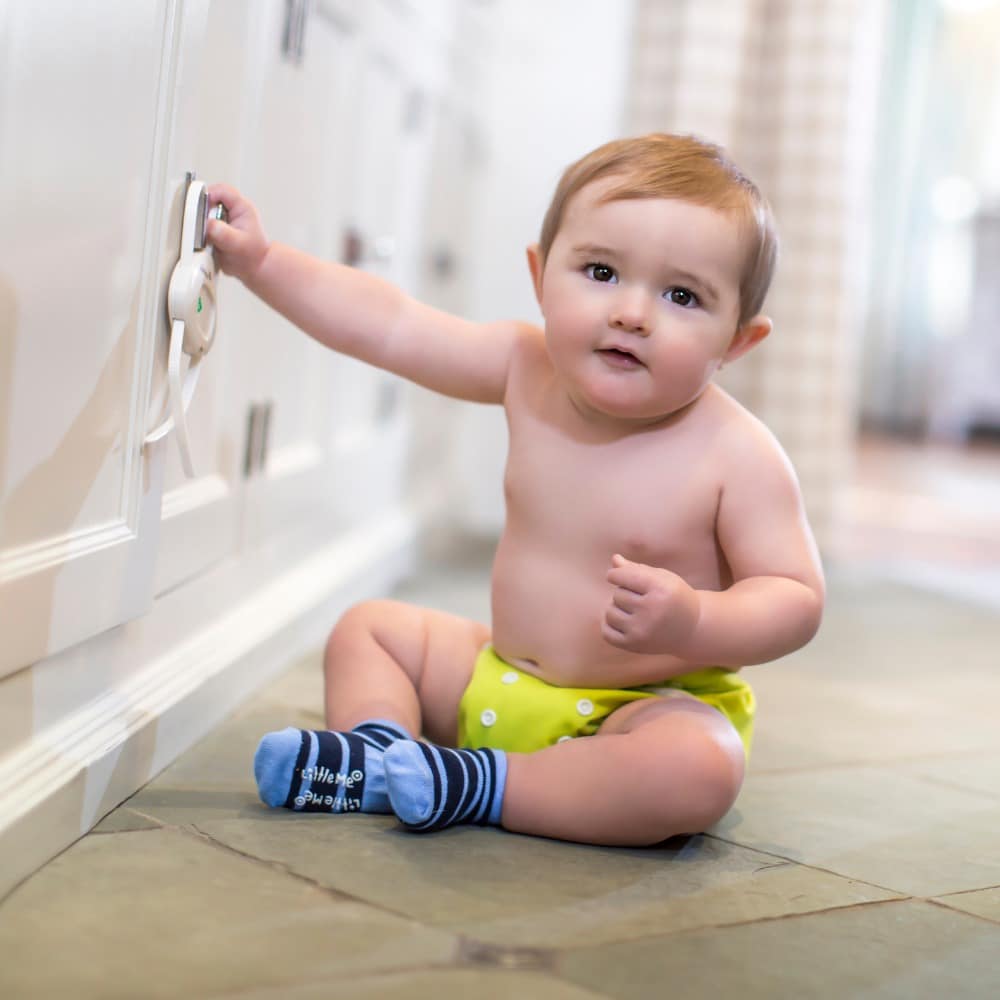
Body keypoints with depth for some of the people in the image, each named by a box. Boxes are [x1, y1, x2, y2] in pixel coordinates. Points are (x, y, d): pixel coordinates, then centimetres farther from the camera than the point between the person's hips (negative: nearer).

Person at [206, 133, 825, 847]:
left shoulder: (739, 457, -21)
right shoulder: (528, 369, -7)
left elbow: (797, 600, -19)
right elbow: (385, 324, -2)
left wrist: (691, 622, -37)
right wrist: (259, 259, -5)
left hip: (650, 705, -6)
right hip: (501, 679, 6)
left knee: (699, 772, -38)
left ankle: (481, 787, -24)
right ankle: (377, 754, -12)